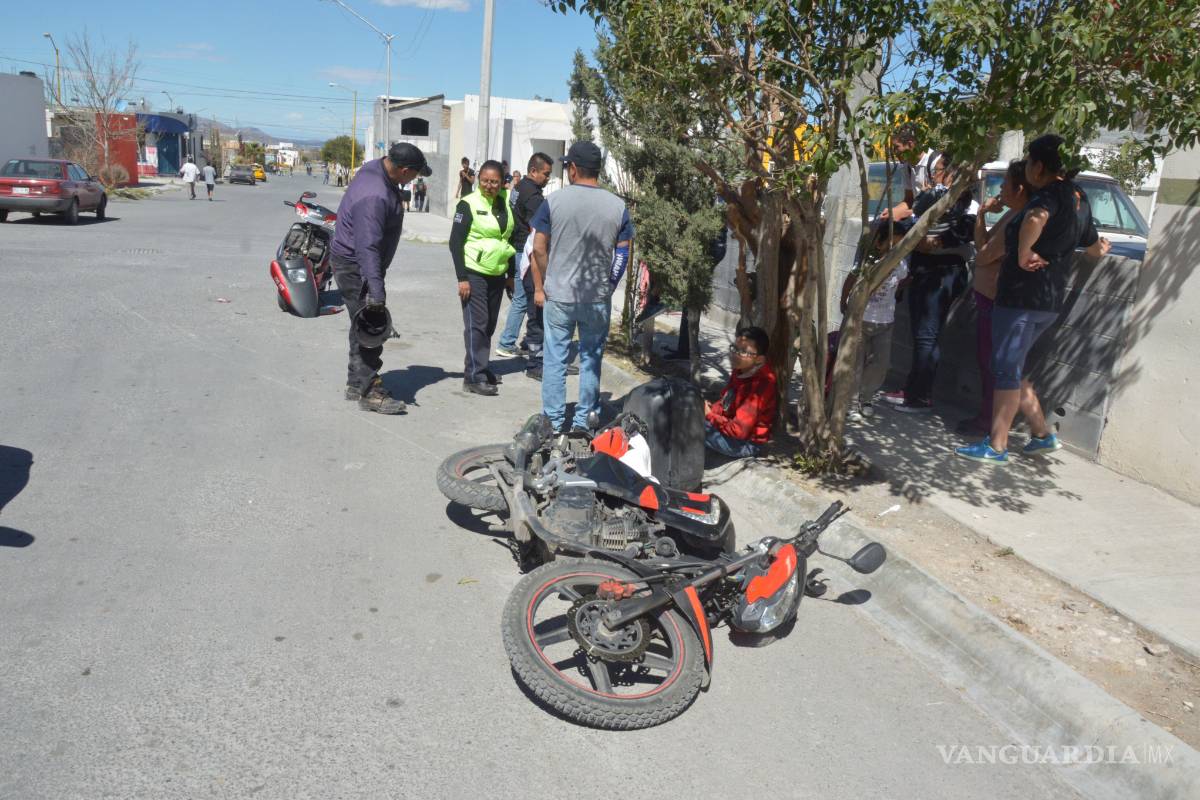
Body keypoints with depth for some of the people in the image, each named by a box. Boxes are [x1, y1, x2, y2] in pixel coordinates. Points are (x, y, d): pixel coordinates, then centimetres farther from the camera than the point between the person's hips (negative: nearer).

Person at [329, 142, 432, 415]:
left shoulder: (377, 168, 2)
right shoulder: (374, 196, -30)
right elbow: (367, 248, -34)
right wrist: (376, 294, -36)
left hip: (358, 261, 10)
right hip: (356, 266, -10)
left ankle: (356, 383, 28)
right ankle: (369, 391, -2)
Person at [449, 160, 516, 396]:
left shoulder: (506, 203, 7)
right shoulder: (469, 204, -9)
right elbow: (455, 242, -11)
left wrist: (510, 274, 14)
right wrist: (462, 278, -16)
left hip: (497, 274, 5)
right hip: (474, 273, -5)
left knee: (489, 324, 11)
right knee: (476, 324, -6)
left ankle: (481, 367, 24)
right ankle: (474, 377, -3)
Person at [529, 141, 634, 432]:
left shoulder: (554, 201, -7)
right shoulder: (618, 206, -2)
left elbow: (539, 249, -5)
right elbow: (623, 253, 1)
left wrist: (539, 287, 5)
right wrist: (609, 286, 13)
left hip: (558, 295, -1)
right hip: (599, 298, 2)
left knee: (555, 359, 8)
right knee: (591, 359, 13)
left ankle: (554, 421, 14)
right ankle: (584, 419, 20)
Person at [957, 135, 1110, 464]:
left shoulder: (1049, 194, -12)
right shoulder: (1077, 197, 15)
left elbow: (1035, 219, -39)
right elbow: (1095, 248, 31)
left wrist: (1023, 254, -24)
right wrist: (1102, 246, 53)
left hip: (1022, 296, -9)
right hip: (1050, 300, 9)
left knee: (1006, 369, -3)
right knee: (1012, 368, 17)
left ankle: (996, 446, 1)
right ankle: (1042, 434, 21)